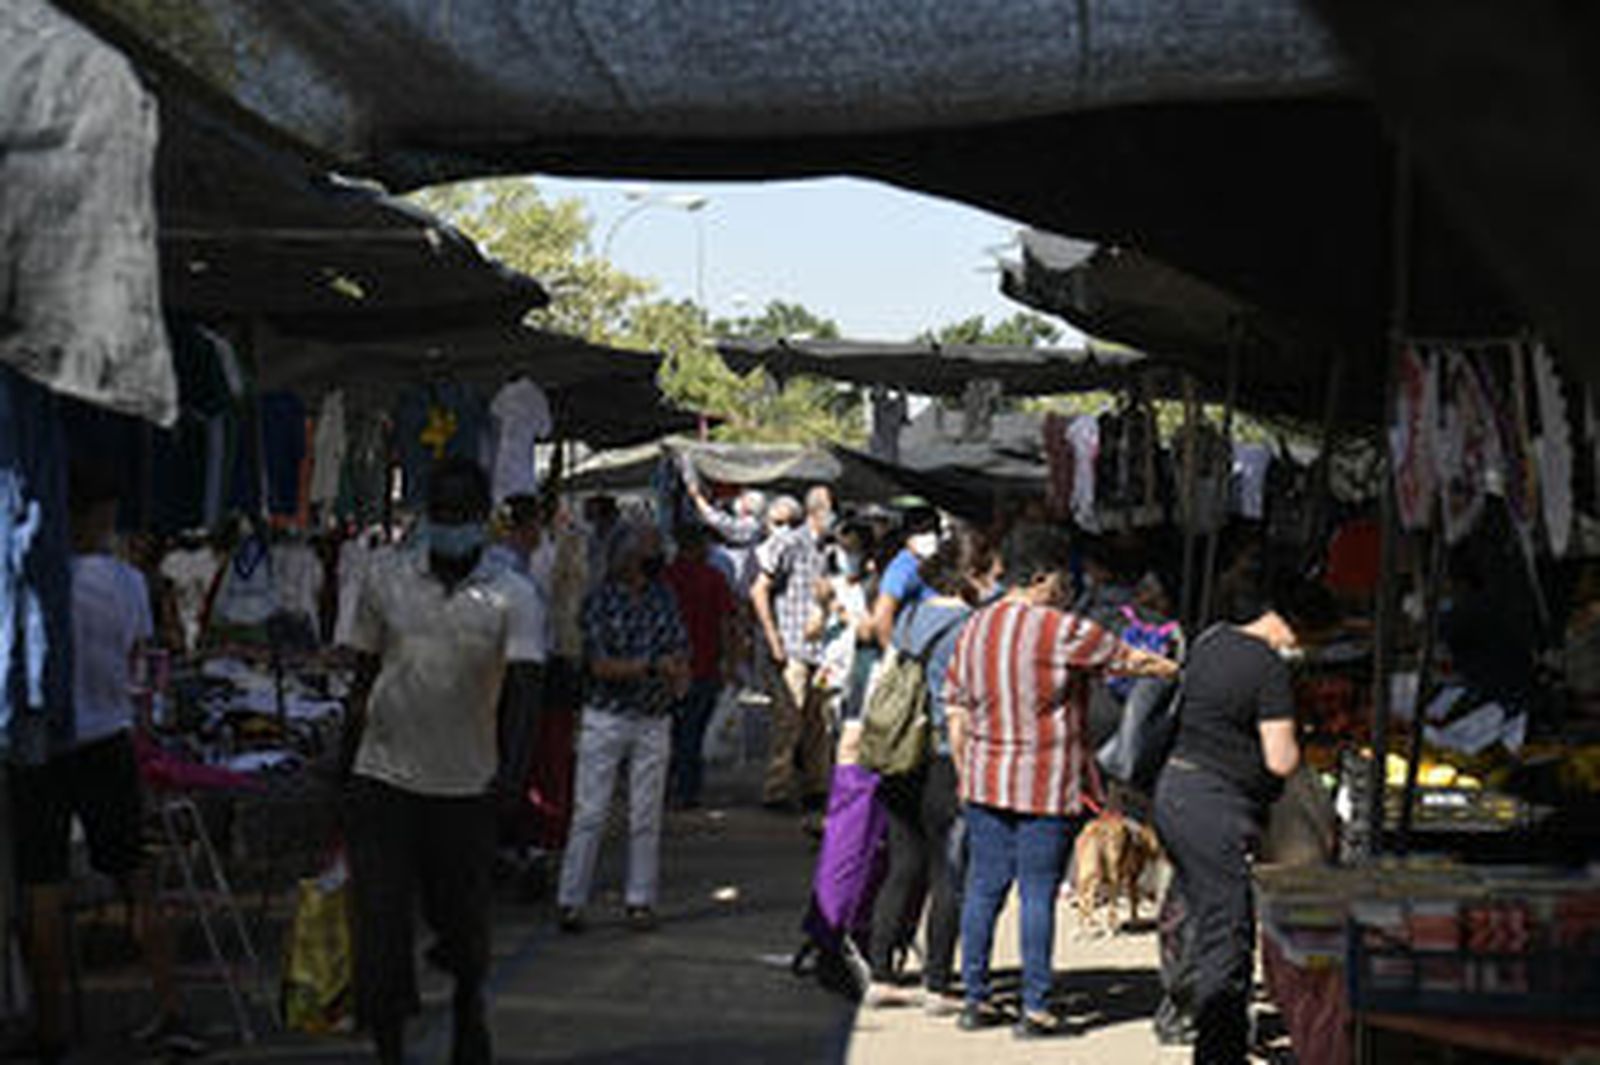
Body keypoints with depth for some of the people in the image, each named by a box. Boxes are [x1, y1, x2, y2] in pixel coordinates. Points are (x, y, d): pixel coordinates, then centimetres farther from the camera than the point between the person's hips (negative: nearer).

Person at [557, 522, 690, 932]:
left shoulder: (663, 597, 7)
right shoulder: (601, 599, -7)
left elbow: (680, 649, 9)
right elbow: (600, 666, -13)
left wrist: (679, 675, -13)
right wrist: (652, 666, -19)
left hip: (654, 721, 4)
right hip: (606, 717, -4)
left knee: (647, 816, 6)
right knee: (590, 813, -3)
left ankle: (641, 900, 14)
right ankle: (571, 901, 2)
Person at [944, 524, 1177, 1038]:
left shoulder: (974, 629, 8)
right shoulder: (1061, 631, -13)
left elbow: (956, 714, 11)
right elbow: (1134, 662, -4)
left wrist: (966, 779, 19)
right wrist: (1181, 670, 12)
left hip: (986, 782, 6)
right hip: (1047, 786, -6)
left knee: (983, 888, 11)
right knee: (1039, 894, -1)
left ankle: (975, 999, 15)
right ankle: (1035, 1009, 2)